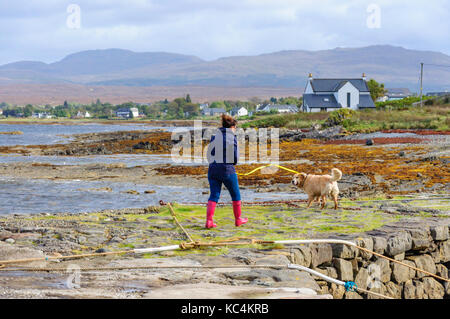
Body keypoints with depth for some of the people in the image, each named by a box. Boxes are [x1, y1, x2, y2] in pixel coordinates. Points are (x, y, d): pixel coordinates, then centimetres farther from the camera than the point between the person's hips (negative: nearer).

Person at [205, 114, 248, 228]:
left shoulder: (214, 137, 3)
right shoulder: (232, 139, -7)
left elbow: (209, 155, 2)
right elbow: (235, 158, -7)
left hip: (213, 169, 3)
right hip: (227, 170, -3)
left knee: (214, 195, 3)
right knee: (235, 194, 16)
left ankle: (209, 221, -11)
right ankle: (238, 219, 27)